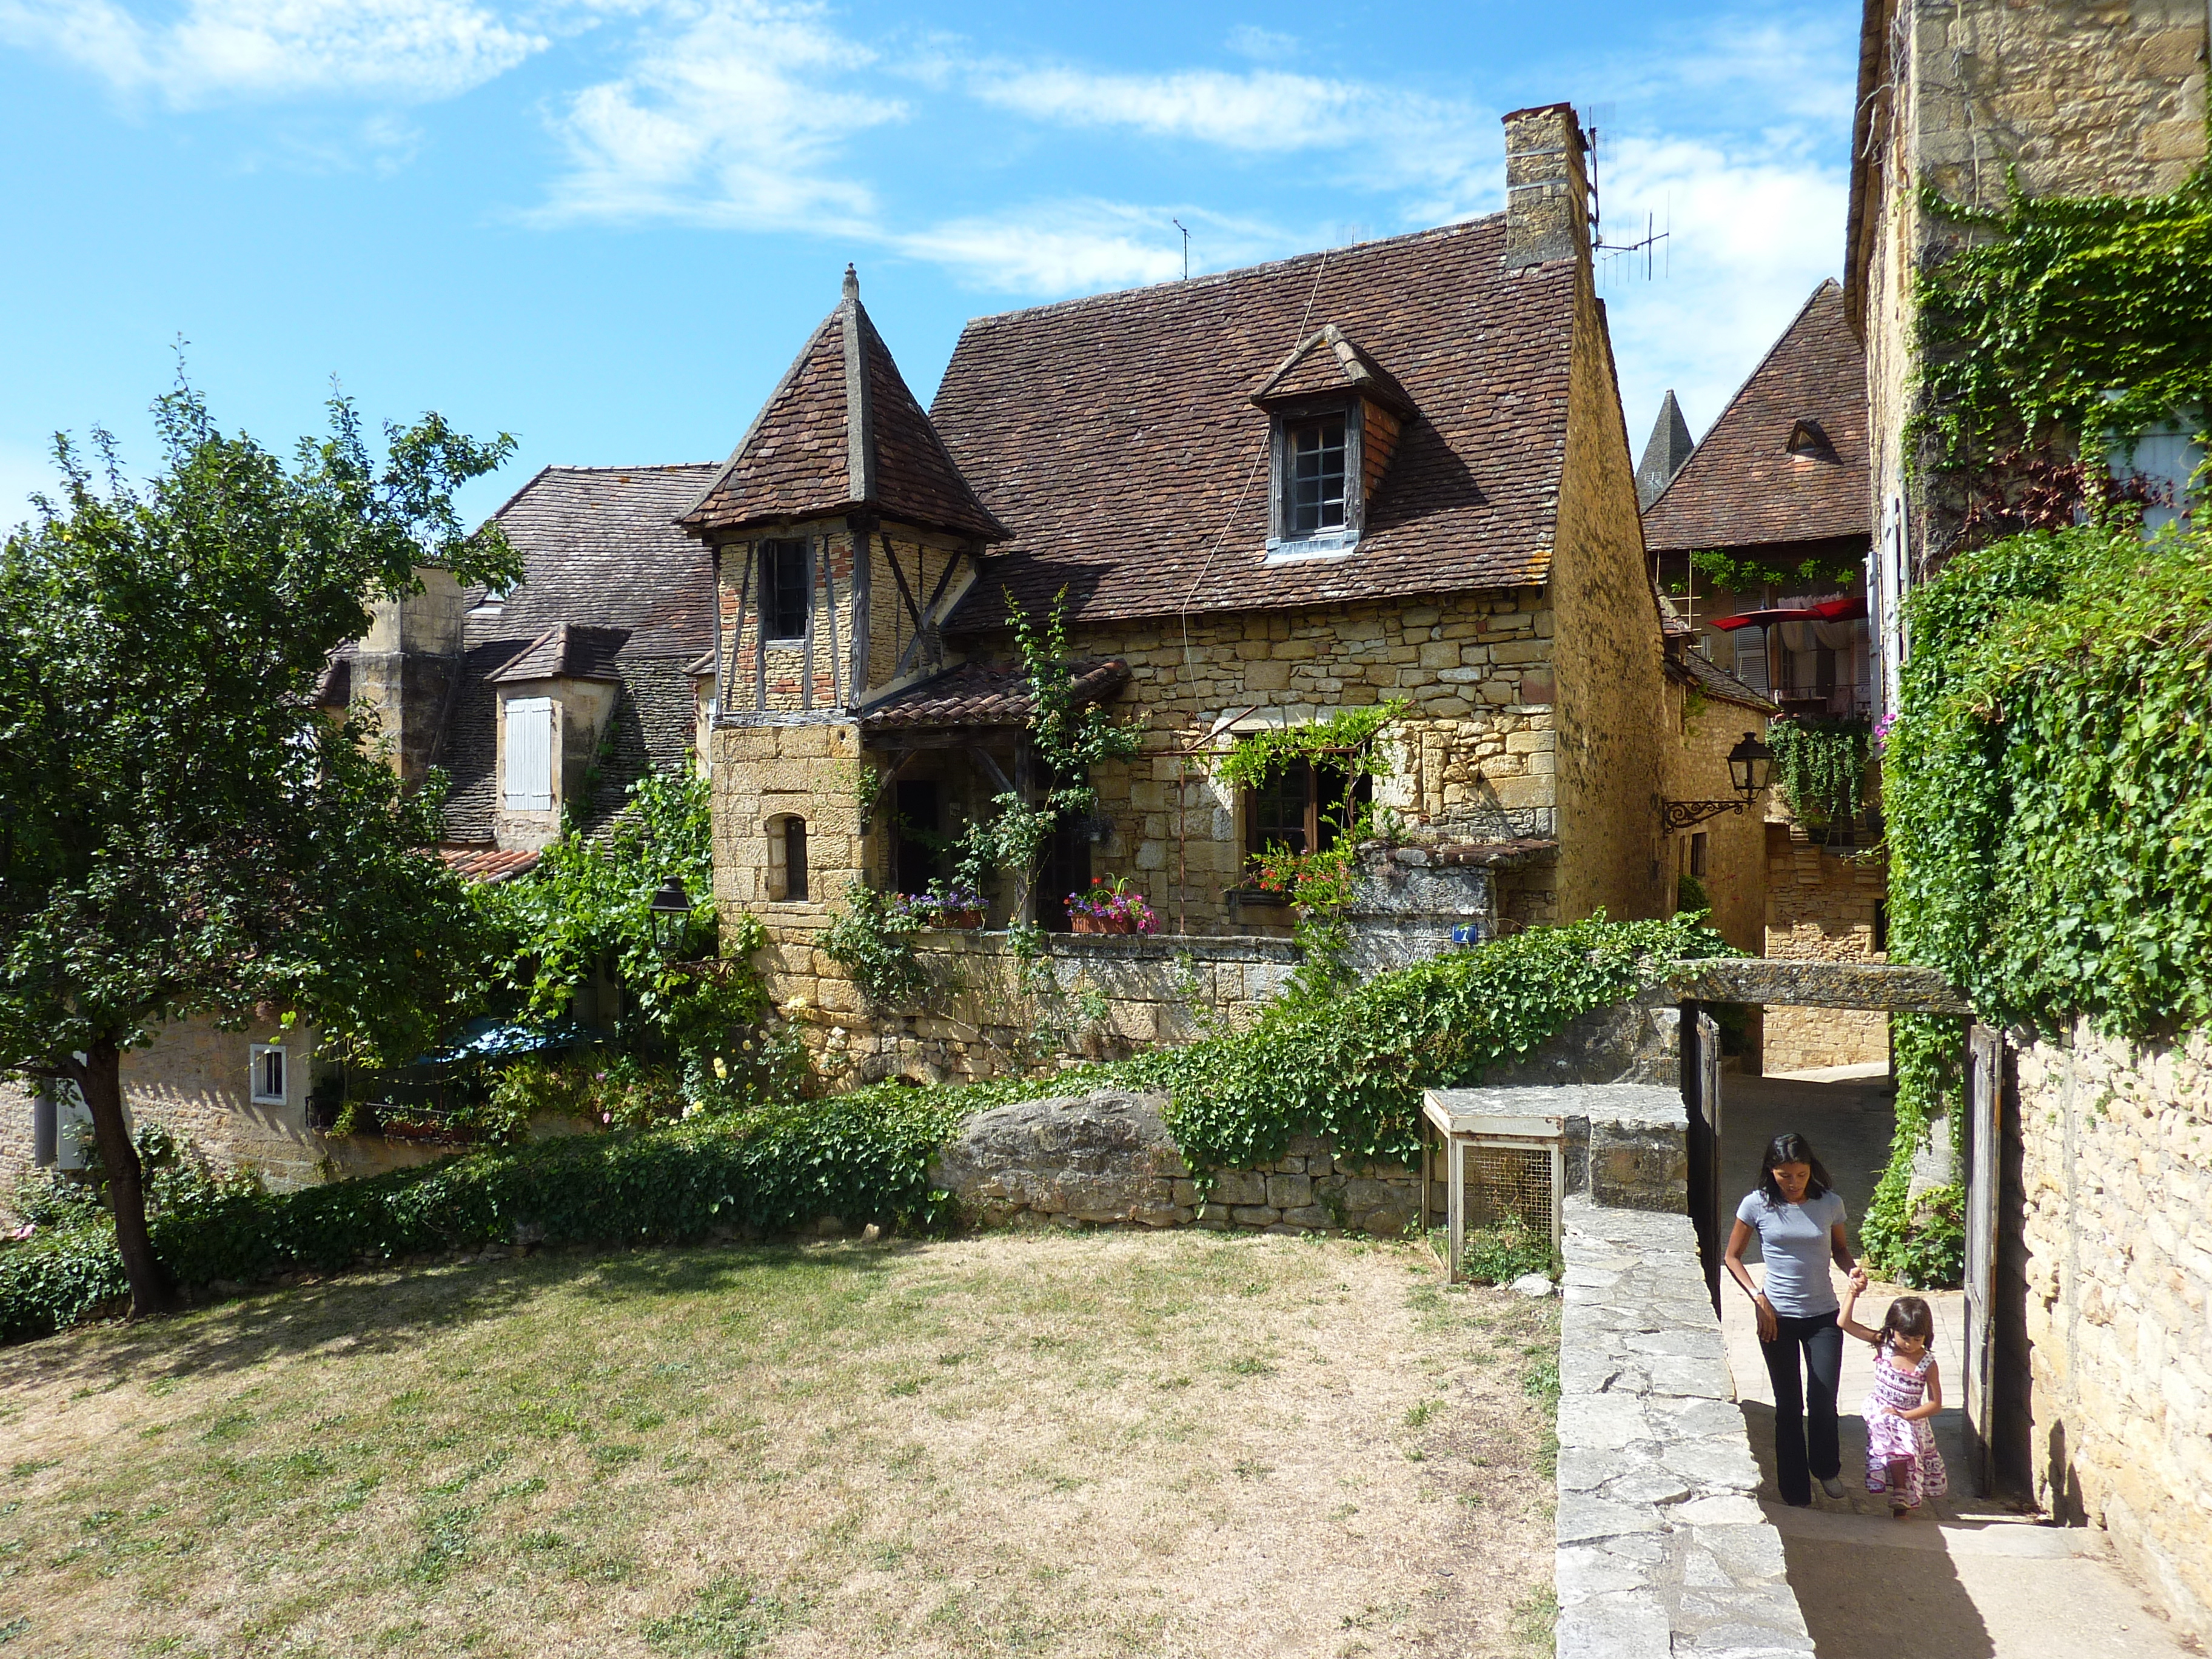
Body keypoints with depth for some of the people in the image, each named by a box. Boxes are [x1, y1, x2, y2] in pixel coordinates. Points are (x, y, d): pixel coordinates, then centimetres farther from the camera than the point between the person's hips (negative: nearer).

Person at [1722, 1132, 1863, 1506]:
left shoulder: (1829, 1203, -5)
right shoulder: (1757, 1205, -9)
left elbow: (1840, 1248, 13)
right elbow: (1733, 1257, -1)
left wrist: (1851, 1270, -8)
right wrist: (1758, 1297, -11)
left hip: (1823, 1316, 1)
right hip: (1777, 1318, -1)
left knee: (1823, 1401, 0)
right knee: (1789, 1405, 6)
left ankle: (1827, 1468, 29)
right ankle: (1795, 1487, 21)